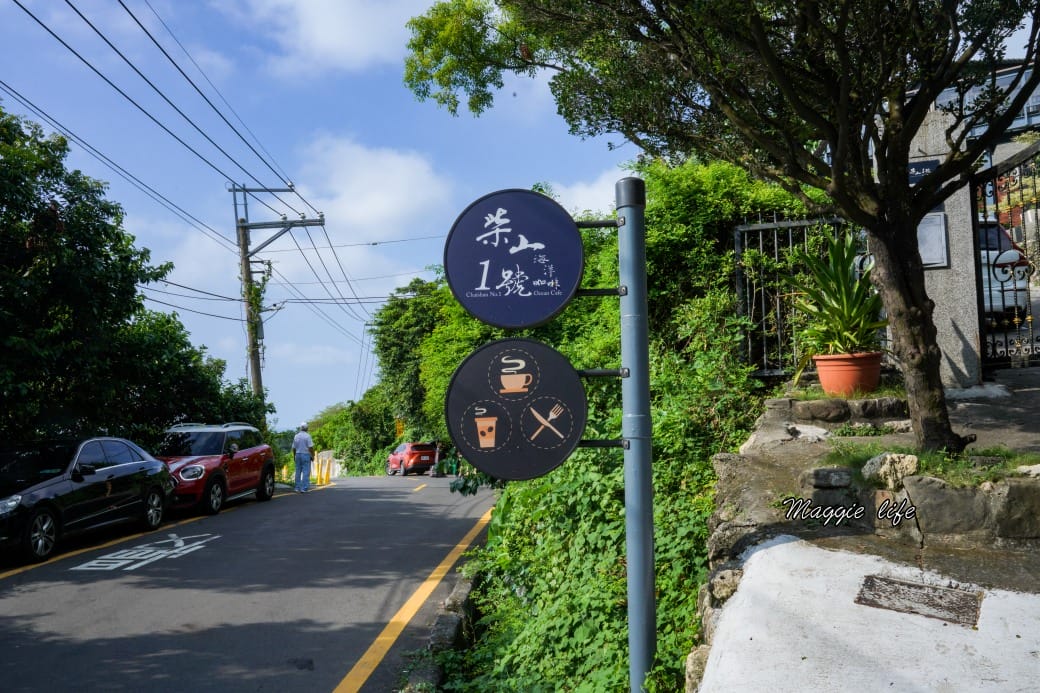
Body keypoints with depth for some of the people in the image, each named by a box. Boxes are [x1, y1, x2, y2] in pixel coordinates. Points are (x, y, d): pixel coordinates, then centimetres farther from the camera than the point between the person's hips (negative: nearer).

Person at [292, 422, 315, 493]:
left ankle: (297, 488, 12)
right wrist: (312, 455, -5)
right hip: (306, 455, -5)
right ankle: (304, 488, -8)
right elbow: (310, 447, -14)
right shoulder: (307, 436, -11)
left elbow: (294, 448, 10)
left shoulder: (296, 436, 6)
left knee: (298, 471, 11)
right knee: (306, 472, -4)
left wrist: (294, 456, 20)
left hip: (298, 455, 5)